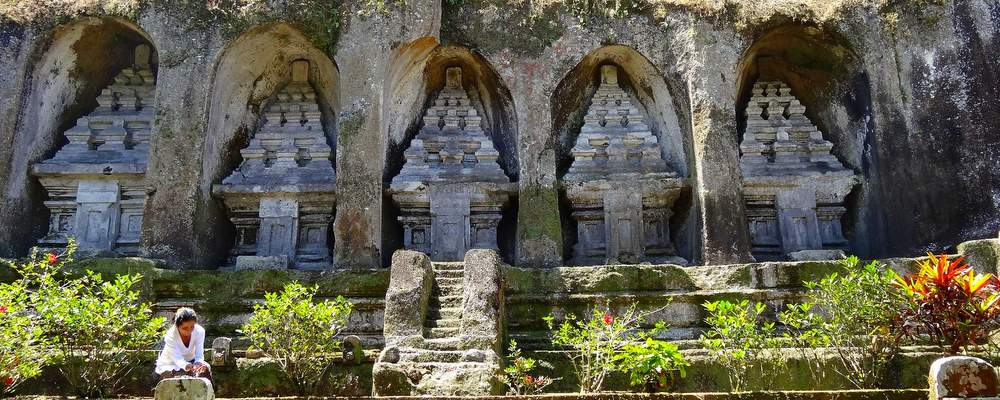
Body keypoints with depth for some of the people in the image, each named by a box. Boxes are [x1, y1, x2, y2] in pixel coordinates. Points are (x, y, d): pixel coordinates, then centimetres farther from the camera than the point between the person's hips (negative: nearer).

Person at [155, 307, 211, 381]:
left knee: (205, 368, -24)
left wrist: (199, 364, -46)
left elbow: (199, 355, -22)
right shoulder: (170, 335, -27)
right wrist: (188, 366, -57)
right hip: (169, 365, -3)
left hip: (190, 362, 3)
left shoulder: (199, 331, -20)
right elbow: (177, 359, -35)